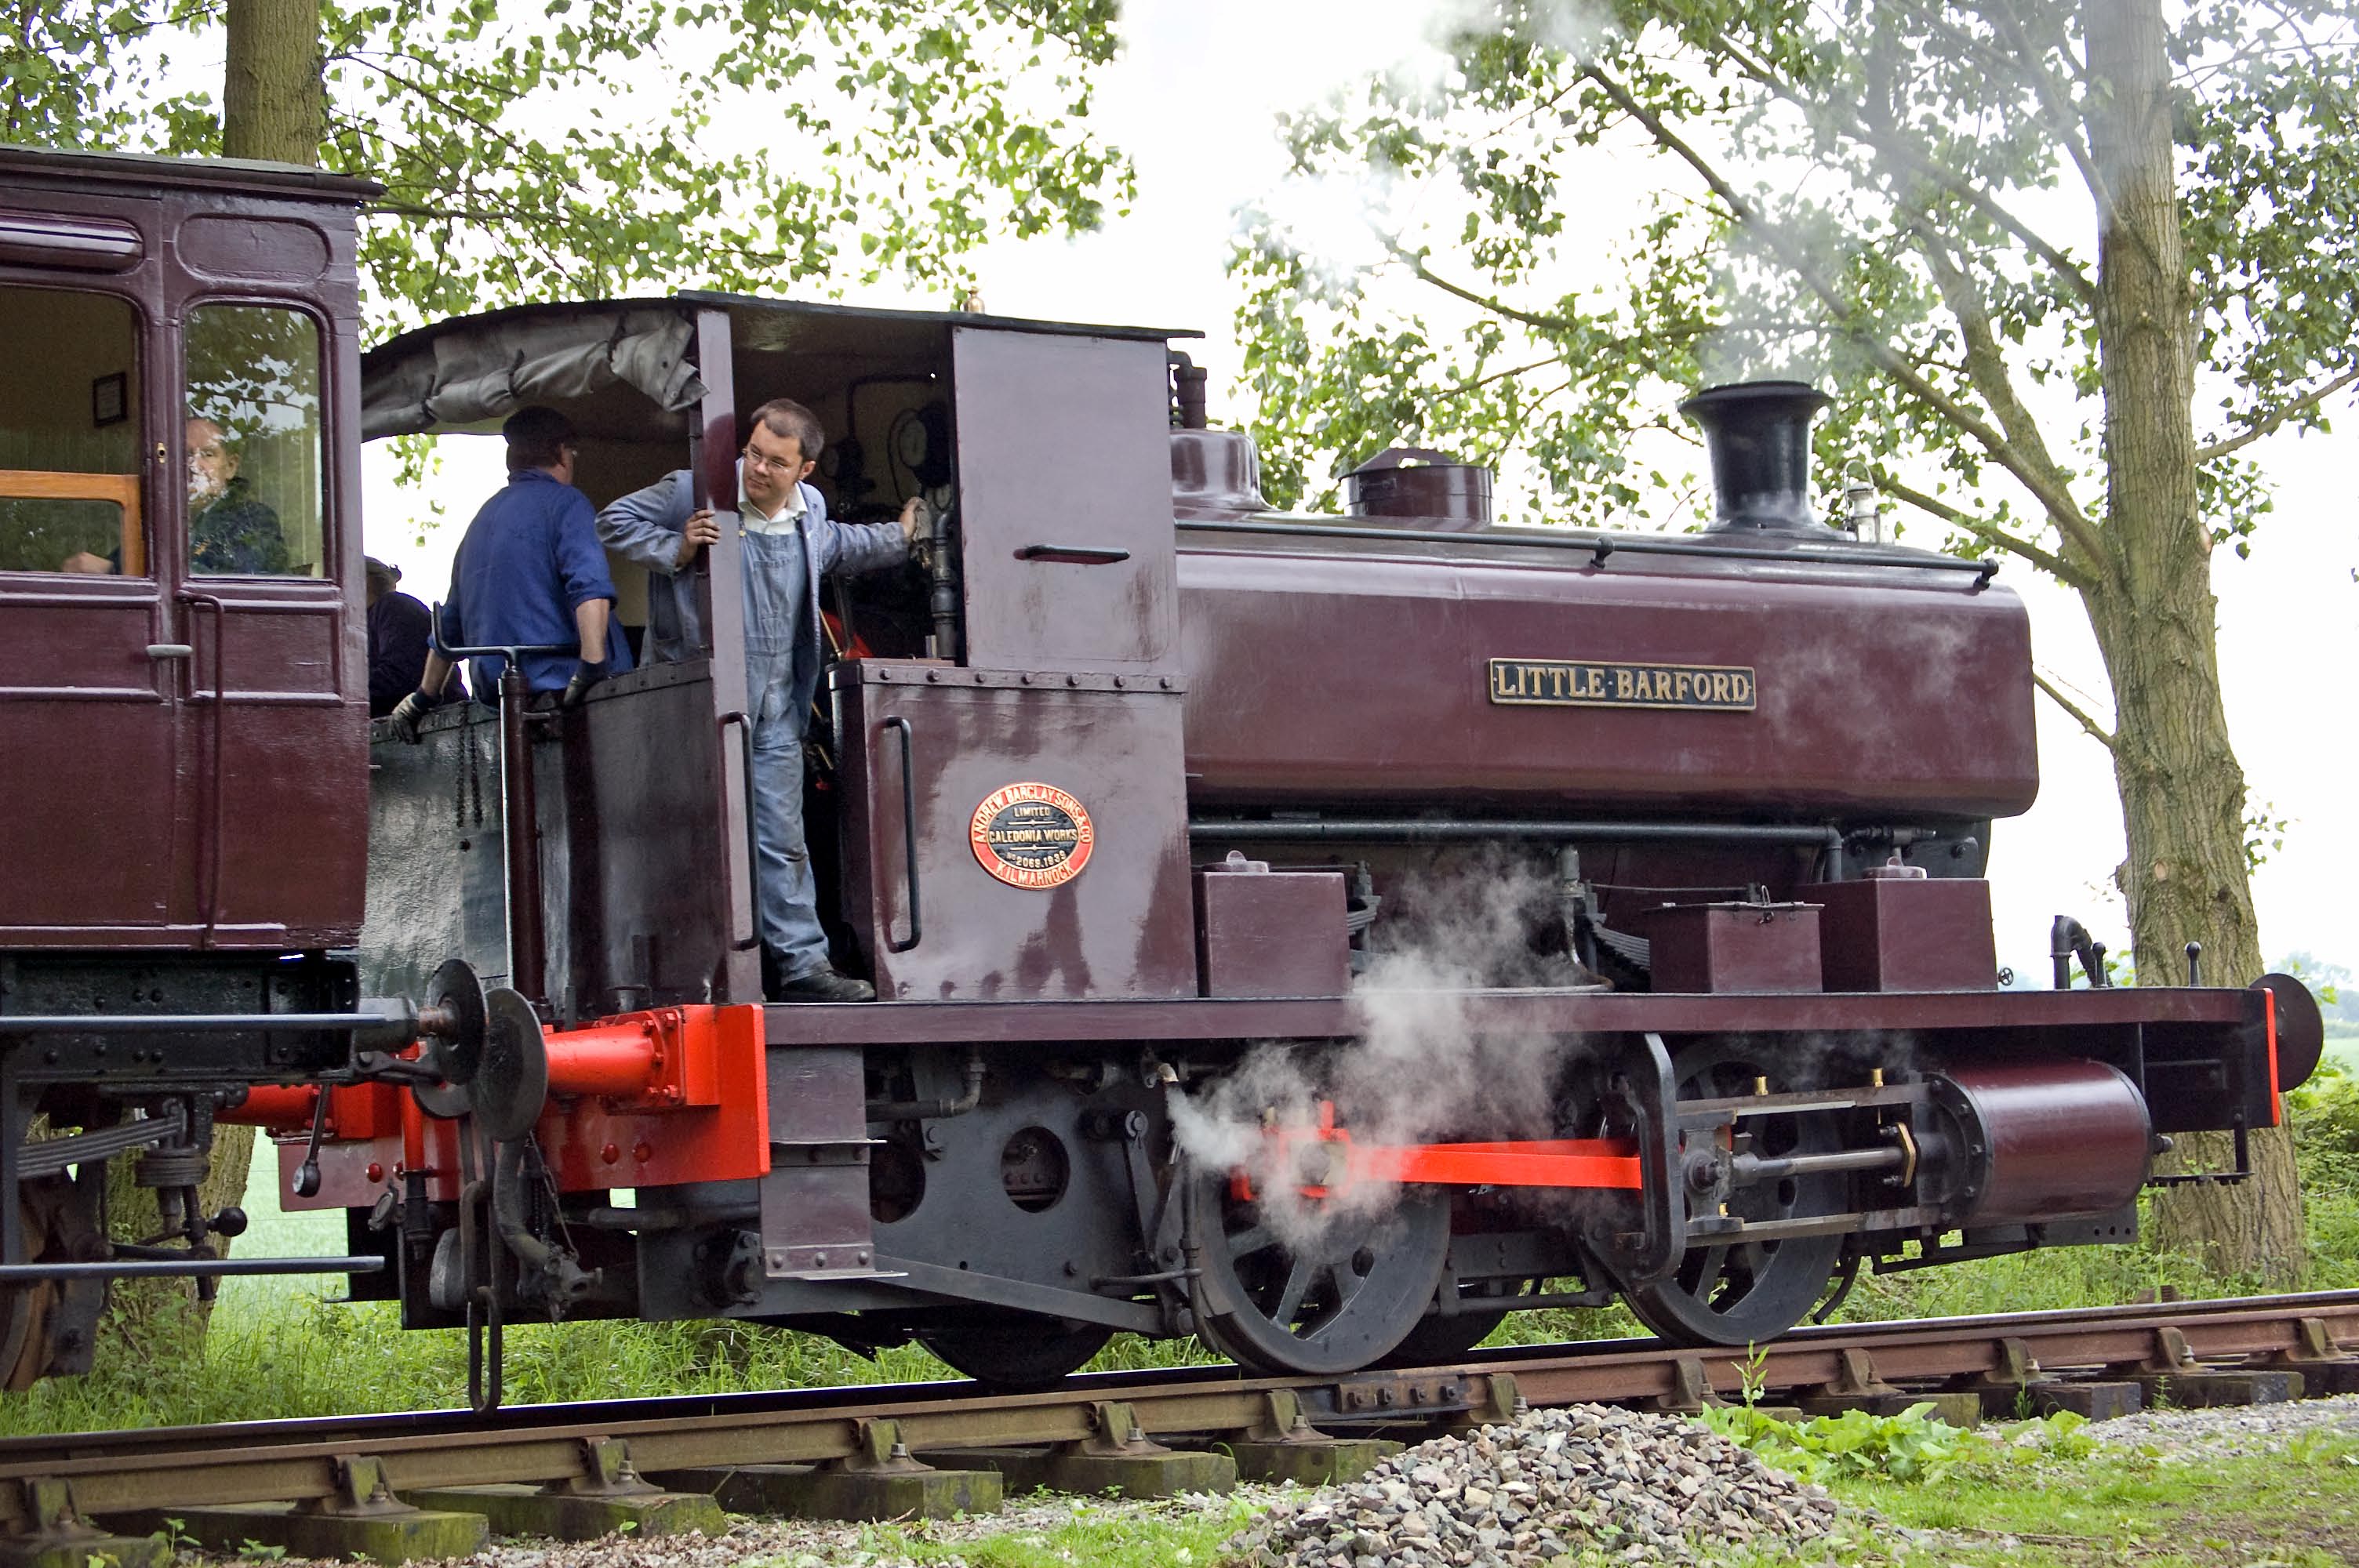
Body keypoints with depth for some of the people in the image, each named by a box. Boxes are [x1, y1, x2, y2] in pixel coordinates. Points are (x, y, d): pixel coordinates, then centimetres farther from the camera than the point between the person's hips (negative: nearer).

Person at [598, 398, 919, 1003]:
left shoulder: (810, 510, 10)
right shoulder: (694, 492, -9)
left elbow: (836, 547, 34)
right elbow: (615, 522, -3)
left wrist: (899, 537, 37)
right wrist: (676, 549, -17)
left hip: (776, 708, 5)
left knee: (782, 841, 6)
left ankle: (802, 964, 8)